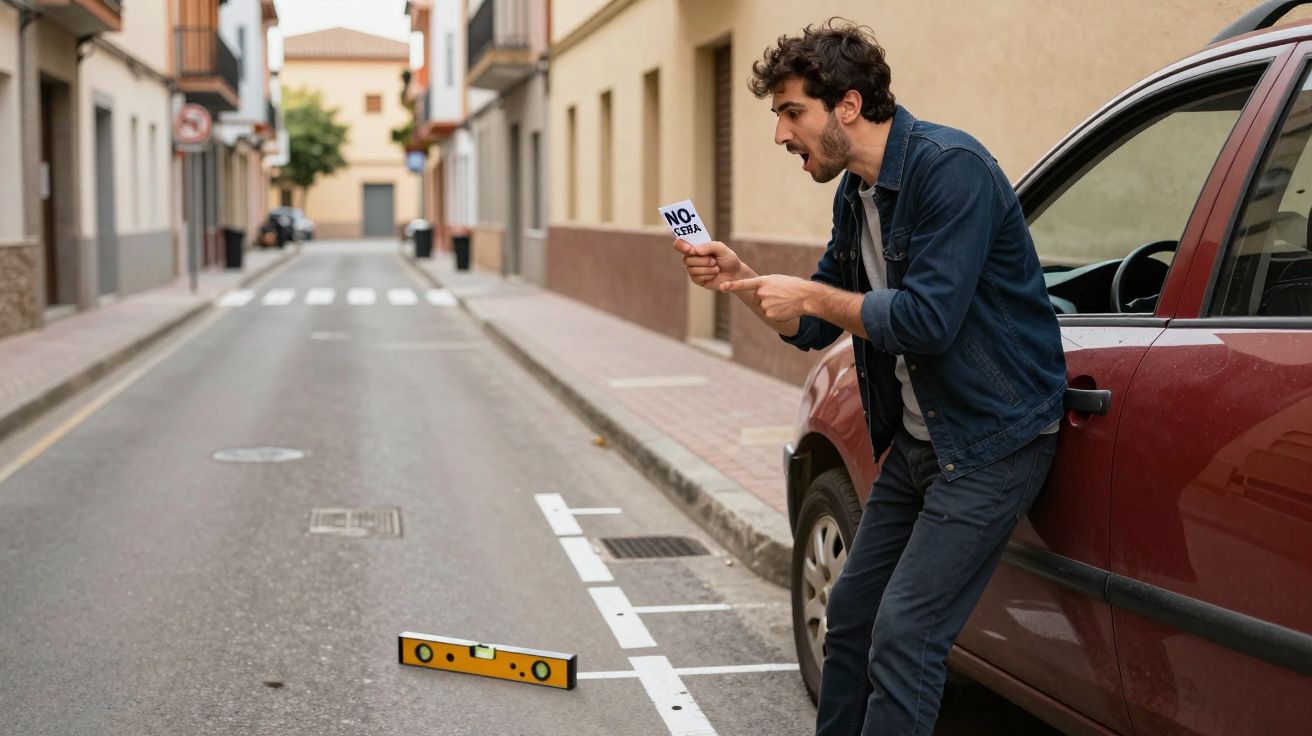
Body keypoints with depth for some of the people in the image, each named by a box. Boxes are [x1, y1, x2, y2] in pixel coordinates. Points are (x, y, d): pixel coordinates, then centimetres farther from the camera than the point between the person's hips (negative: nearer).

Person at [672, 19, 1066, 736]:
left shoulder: (949, 168, -20)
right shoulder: (855, 196, 9)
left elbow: (928, 320, -27)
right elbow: (813, 327, 14)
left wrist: (813, 295, -17)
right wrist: (738, 278, -2)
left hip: (992, 437, -9)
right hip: (916, 438, 9)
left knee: (904, 633, -12)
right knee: (852, 609, 15)